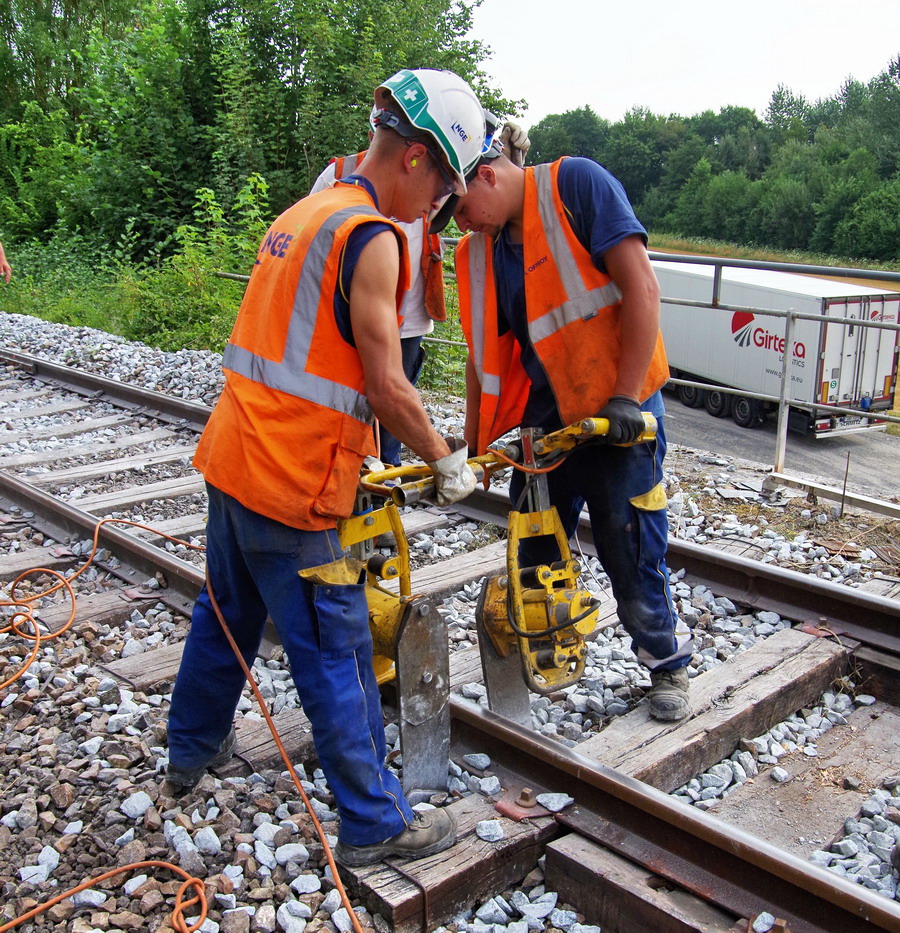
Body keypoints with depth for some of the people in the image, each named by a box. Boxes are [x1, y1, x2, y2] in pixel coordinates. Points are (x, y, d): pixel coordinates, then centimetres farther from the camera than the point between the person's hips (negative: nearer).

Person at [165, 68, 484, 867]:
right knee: (337, 655, 1)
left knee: (227, 612, 25)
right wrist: (446, 461, -2)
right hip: (291, 482, -9)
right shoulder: (373, 237, -14)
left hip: (233, 454, 9)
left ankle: (194, 748, 45)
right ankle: (375, 824, 14)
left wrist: (357, 454, 20)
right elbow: (387, 386, -16)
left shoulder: (304, 215, 14)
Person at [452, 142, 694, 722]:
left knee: (630, 552, 3)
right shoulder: (478, 251, 7)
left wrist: (624, 398, -19)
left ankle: (669, 663, 26)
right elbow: (485, 352, 13)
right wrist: (472, 446, 9)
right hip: (544, 418, 6)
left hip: (616, 413, -5)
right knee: (534, 556, 10)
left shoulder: (577, 185, -11)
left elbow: (641, 288, -16)